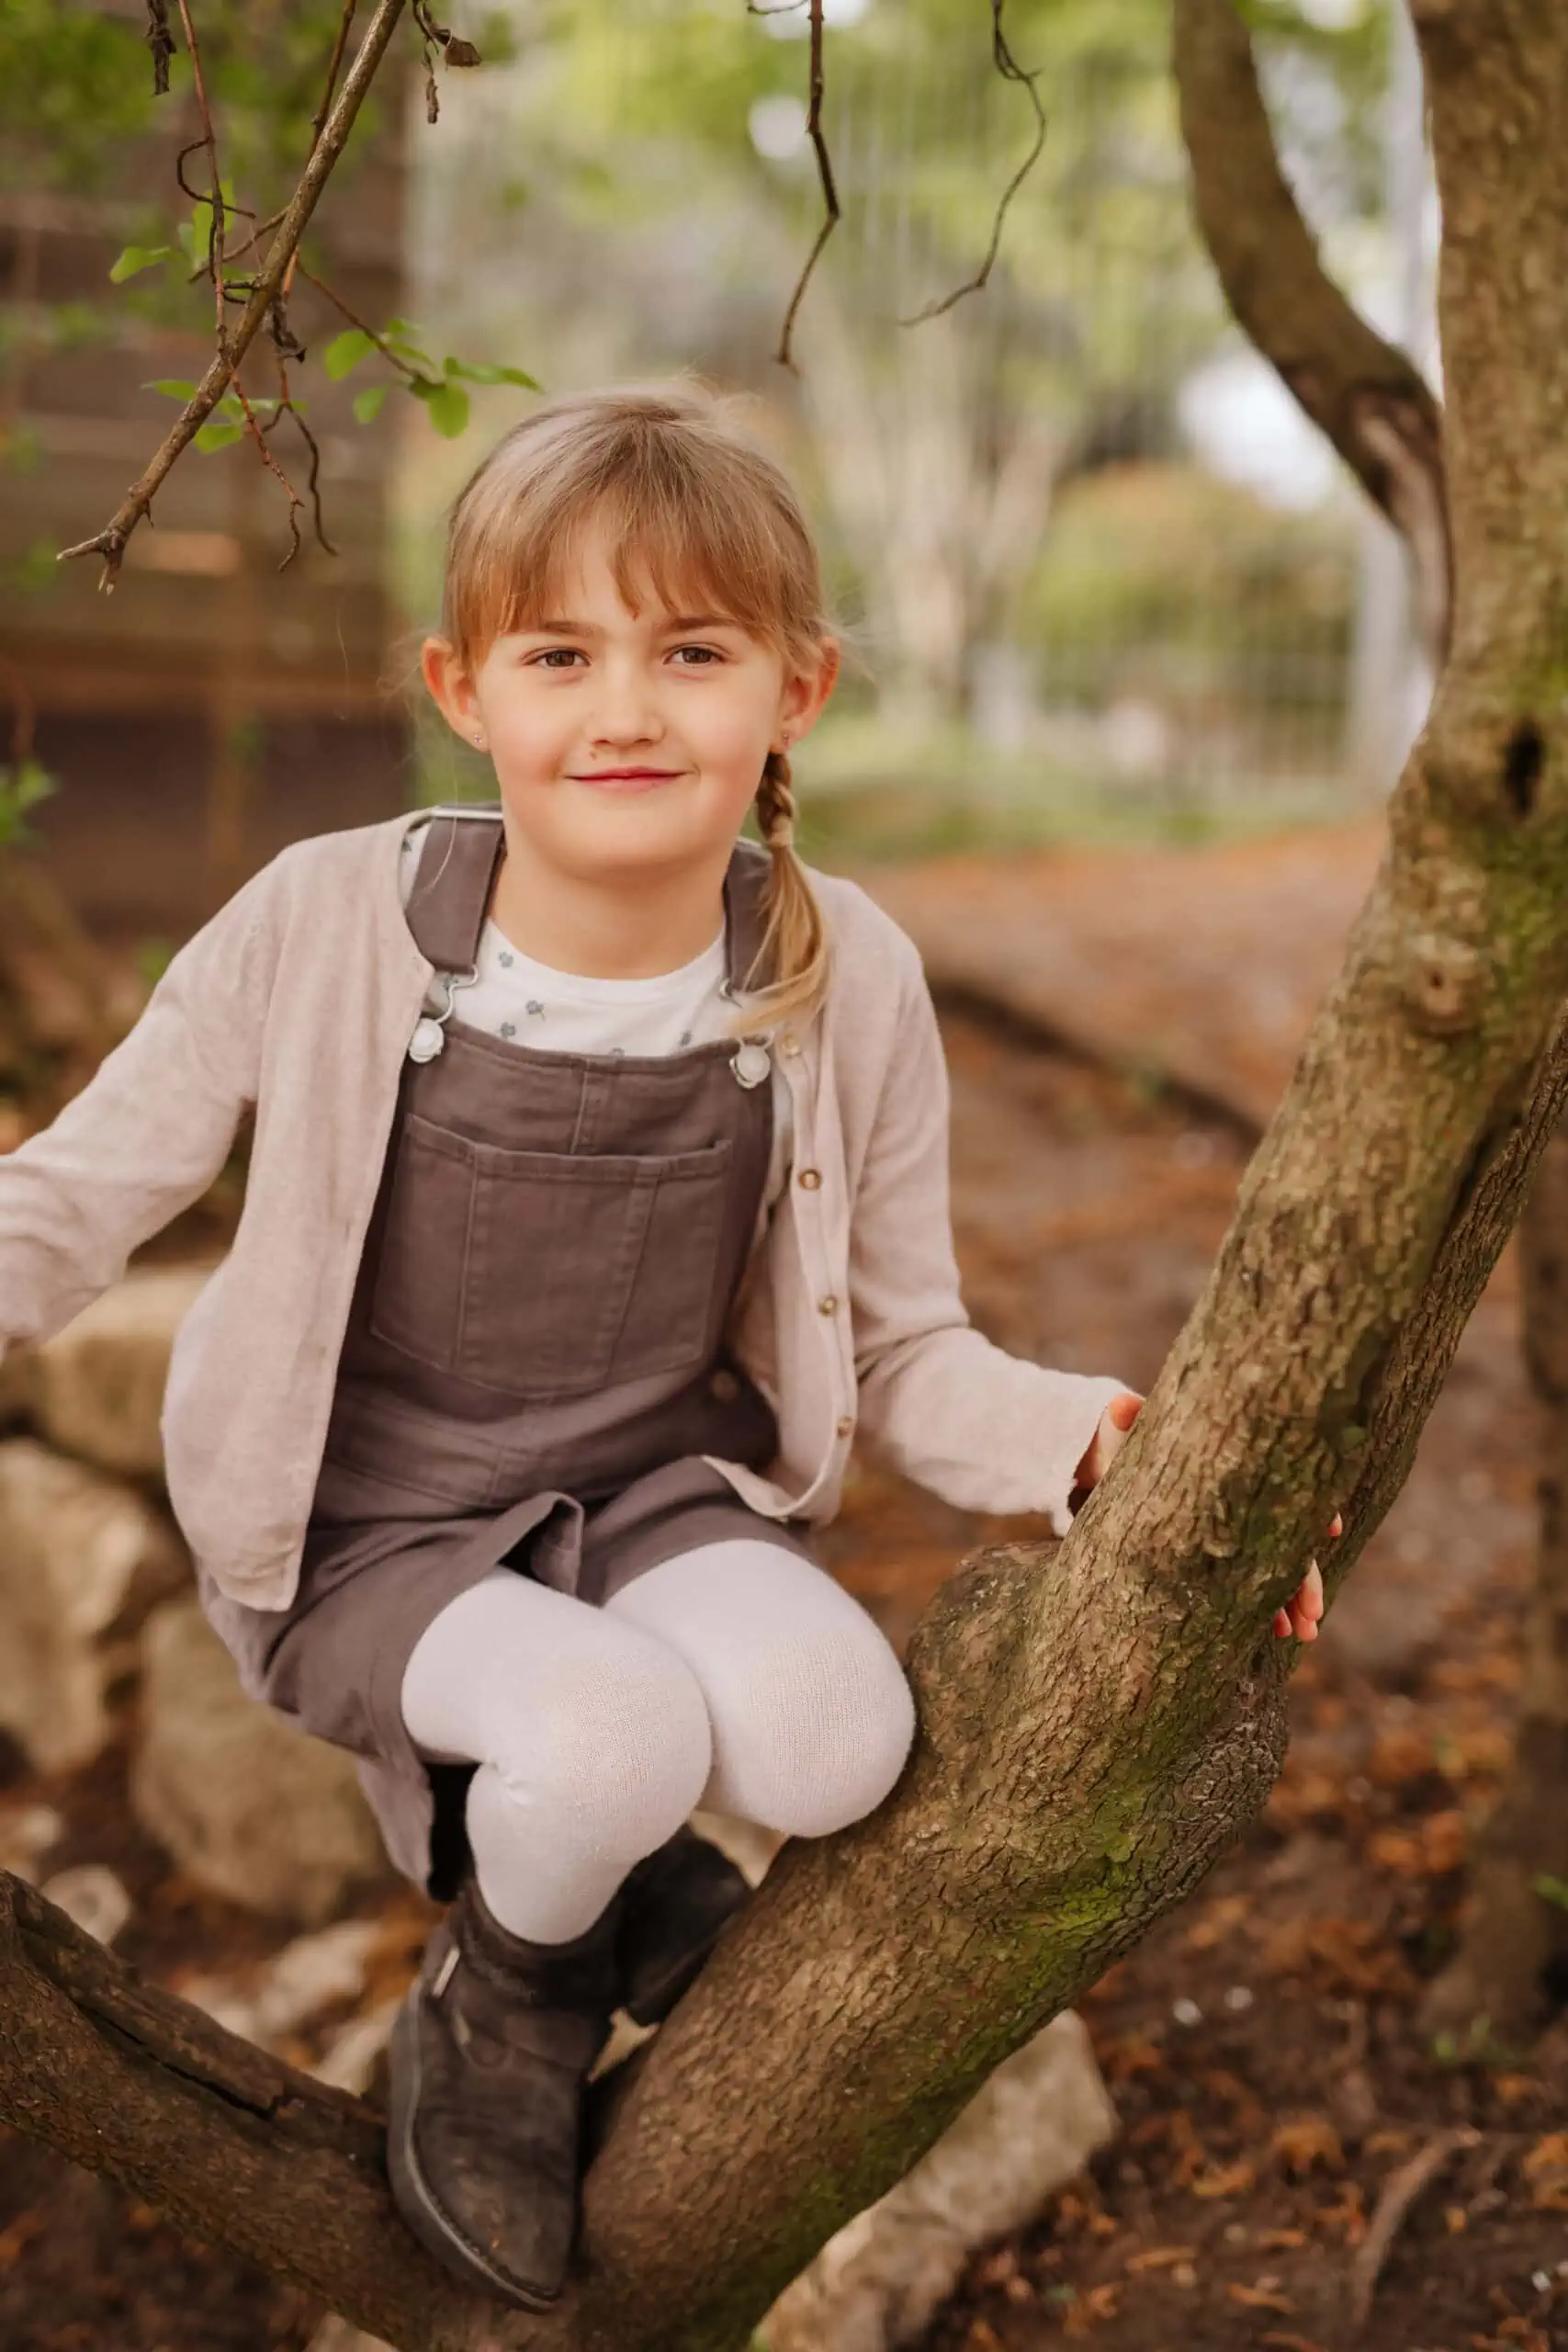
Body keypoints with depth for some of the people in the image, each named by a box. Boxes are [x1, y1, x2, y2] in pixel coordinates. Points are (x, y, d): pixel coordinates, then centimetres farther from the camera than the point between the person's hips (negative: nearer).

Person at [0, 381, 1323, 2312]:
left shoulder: (847, 981, -10)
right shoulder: (327, 924, -17)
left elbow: (906, 1353, -1)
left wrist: (1103, 1444, -19)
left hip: (662, 1485, 2)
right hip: (365, 1527, -2)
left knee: (834, 1735, -28)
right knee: (609, 1737, -31)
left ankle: (557, 1825, 10)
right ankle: (503, 1995, 8)